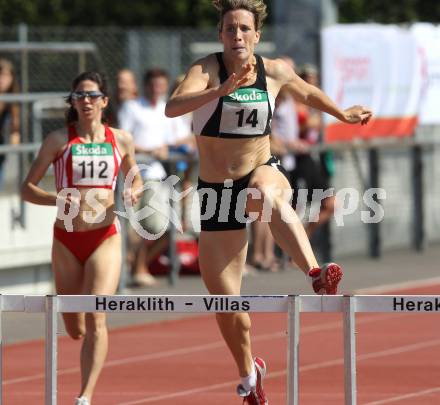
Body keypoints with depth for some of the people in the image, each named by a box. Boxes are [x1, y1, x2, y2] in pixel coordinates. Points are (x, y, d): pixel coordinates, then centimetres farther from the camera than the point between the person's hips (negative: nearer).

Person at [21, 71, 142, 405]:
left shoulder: (121, 140, 5)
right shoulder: (59, 140, 1)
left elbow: (136, 179, 22)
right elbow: (27, 189, 1)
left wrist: (134, 193, -2)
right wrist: (55, 199, -19)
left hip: (105, 237, -1)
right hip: (67, 239, 1)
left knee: (95, 318, -19)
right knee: (75, 330, 9)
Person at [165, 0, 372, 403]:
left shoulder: (275, 71, -2)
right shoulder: (206, 69, -13)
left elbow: (308, 92, 21)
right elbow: (173, 107, -33)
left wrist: (344, 114, 34)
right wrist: (223, 90, -46)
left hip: (263, 171, 0)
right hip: (218, 190, 0)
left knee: (266, 192, -41)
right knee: (226, 303, 4)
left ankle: (317, 275, -58)